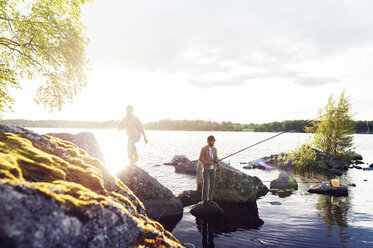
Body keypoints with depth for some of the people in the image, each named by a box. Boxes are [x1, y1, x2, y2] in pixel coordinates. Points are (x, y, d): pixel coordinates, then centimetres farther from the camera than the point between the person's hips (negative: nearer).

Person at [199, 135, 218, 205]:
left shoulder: (215, 149, 8)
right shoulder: (204, 149, -10)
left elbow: (216, 159, 10)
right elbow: (201, 159, -12)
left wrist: (216, 161, -15)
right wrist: (209, 163, -23)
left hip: (213, 169, 5)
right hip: (206, 169, -5)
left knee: (212, 184, 7)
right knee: (205, 184, -4)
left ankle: (210, 199, 17)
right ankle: (205, 200, 5)